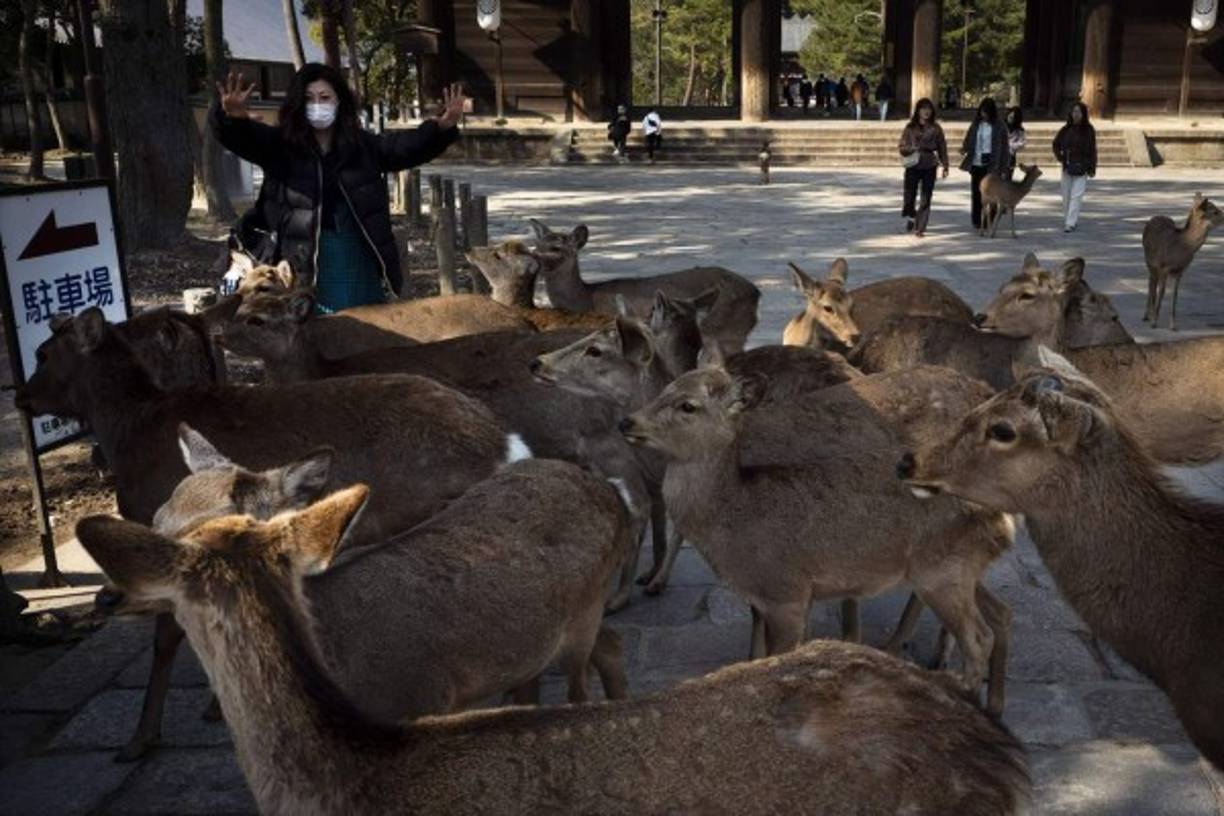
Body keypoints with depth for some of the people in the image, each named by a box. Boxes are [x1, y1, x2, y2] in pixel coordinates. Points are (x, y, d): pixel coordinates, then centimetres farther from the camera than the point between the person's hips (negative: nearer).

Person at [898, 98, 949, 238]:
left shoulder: (935, 128, 5)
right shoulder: (910, 128, 2)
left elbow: (942, 148, 7)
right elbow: (901, 147, 2)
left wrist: (945, 166, 1)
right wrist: (913, 148, -17)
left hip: (929, 168, 1)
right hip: (913, 166, -1)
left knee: (926, 199, -1)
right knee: (909, 196, -4)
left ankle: (920, 228, 5)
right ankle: (910, 217, 26)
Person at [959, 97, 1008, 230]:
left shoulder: (999, 126, -2)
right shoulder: (976, 124, 8)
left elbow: (1003, 148, -3)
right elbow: (968, 140, 10)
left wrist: (1002, 167, -7)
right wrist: (964, 149, -13)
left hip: (991, 166, -3)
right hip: (976, 164, 3)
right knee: (976, 193, 6)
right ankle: (977, 221, 15)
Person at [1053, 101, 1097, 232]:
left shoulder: (1089, 130, -3)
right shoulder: (1066, 129, 3)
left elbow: (1092, 150, -1)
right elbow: (1056, 144, 18)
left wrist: (1092, 169, -5)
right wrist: (1060, 157, 5)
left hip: (1081, 169, -3)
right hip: (1067, 167, 3)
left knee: (1076, 196, -9)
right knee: (1066, 195, 9)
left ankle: (1071, 223, -12)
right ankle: (1067, 219, 25)